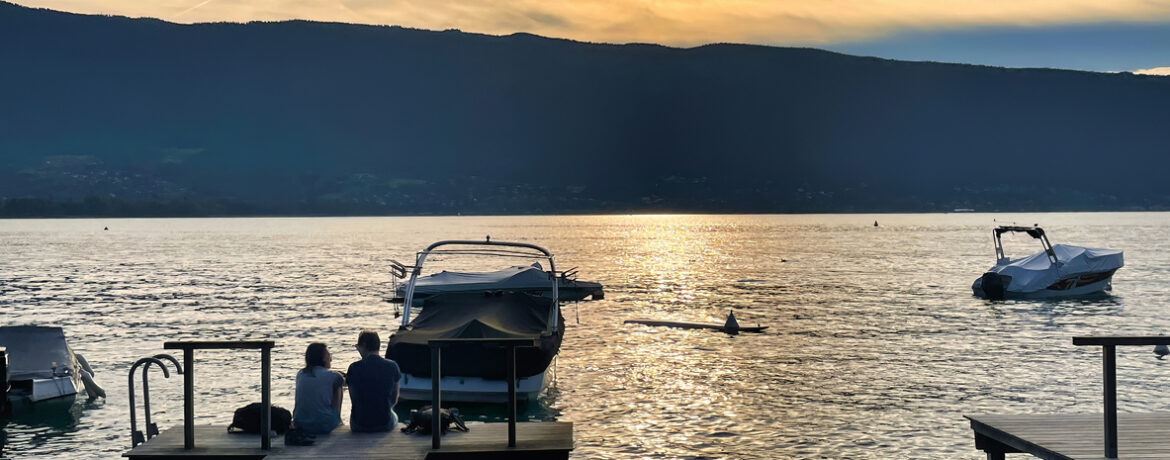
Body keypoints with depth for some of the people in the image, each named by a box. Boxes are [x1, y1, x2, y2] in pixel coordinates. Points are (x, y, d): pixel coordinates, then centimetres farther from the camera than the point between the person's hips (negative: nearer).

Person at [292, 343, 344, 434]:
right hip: (325, 427, -5)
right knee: (338, 387, 17)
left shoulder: (300, 374, 5)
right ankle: (339, 420, 31)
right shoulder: (331, 376, -9)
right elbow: (345, 383, 13)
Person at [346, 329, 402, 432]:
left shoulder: (354, 368, -8)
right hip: (385, 423, 0)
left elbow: (353, 400, 2)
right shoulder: (392, 366, -6)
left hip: (359, 425, 0)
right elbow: (394, 400, 4)